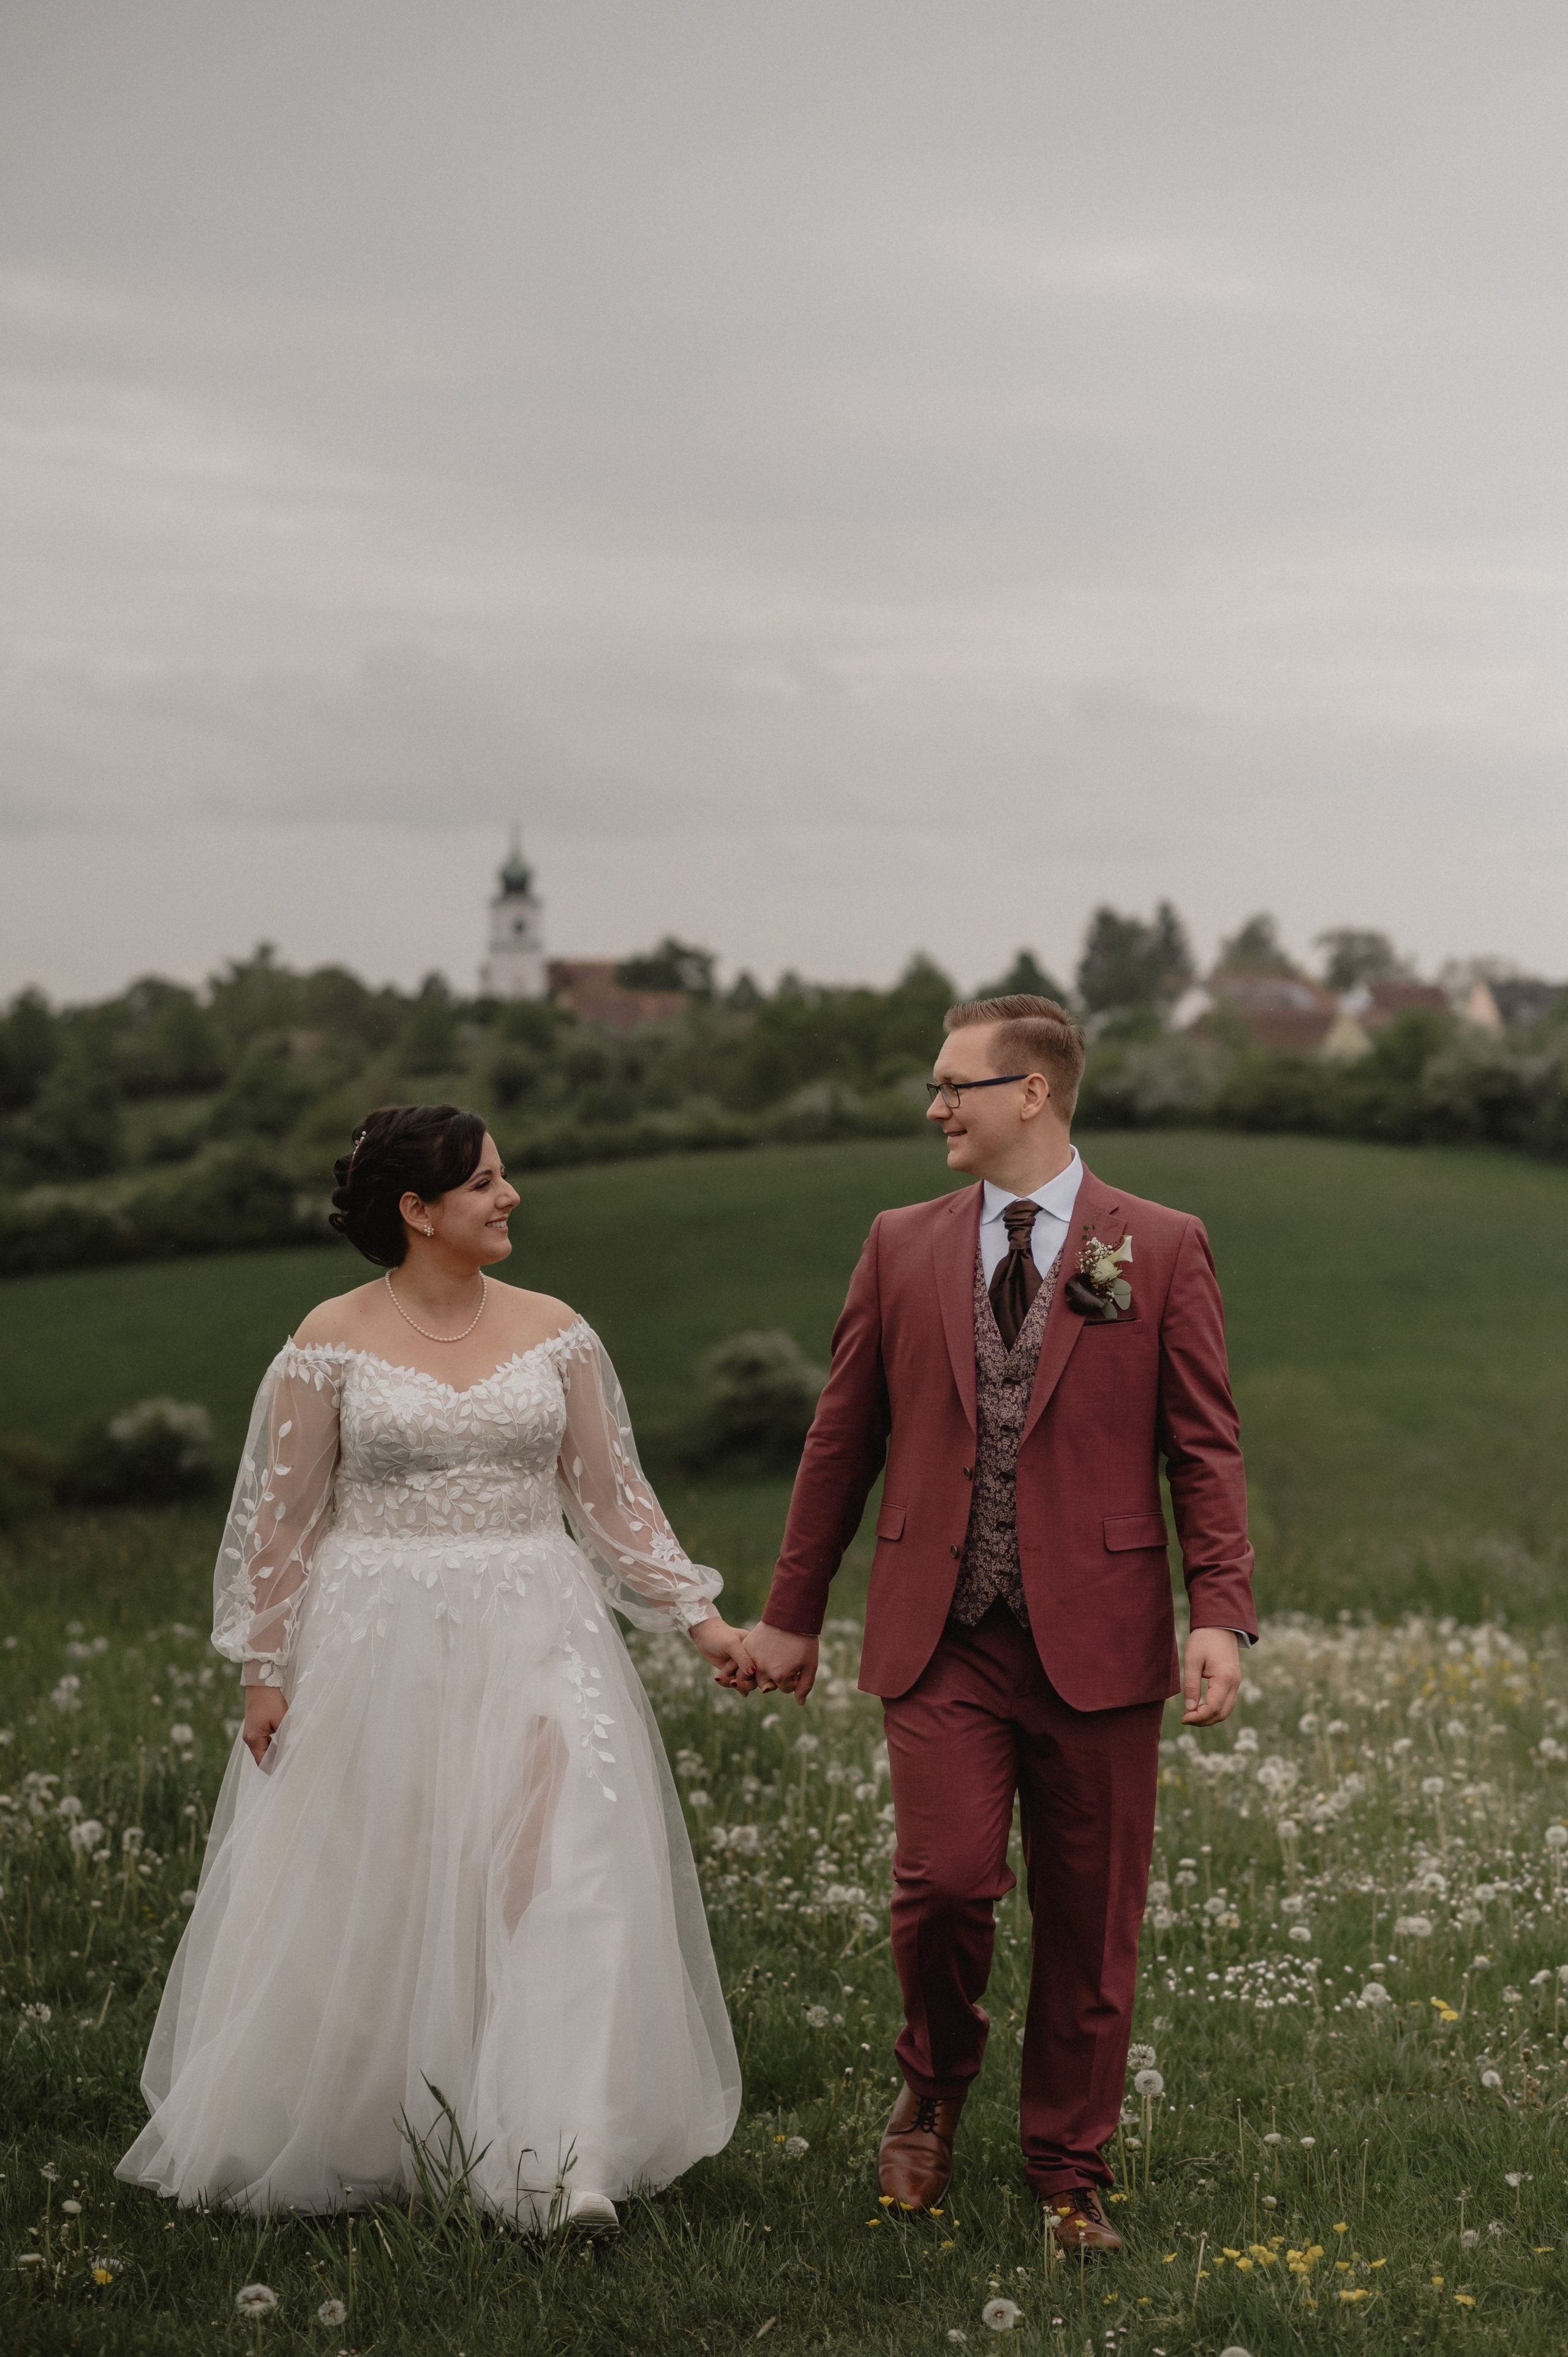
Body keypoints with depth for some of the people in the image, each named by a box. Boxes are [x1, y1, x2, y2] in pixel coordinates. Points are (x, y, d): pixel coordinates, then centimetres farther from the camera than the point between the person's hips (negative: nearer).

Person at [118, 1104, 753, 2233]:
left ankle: (563, 2161, -14)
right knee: (363, 1903, 5)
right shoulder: (332, 1344, -1)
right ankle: (340, 2140, 25)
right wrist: (267, 1669, -1)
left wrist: (699, 1615, 3)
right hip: (378, 1650, -1)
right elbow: (284, 1516, 2)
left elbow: (612, 1496, 9)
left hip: (535, 1638, 2)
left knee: (560, 1872, -12)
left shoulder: (555, 1333, 6)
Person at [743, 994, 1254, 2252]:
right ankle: (937, 2080, 20)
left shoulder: (1163, 1248, 2)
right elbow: (843, 1439, 13)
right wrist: (793, 1612, 15)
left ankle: (1070, 2171, 24)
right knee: (945, 1880, -11)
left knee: (1090, 1925, 6)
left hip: (1096, 1640, -1)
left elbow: (1206, 1448, 0)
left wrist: (1222, 1616, -12)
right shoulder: (901, 1246, 8)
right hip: (942, 1638, 1)